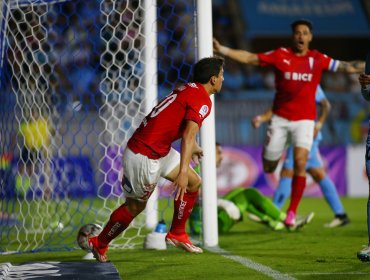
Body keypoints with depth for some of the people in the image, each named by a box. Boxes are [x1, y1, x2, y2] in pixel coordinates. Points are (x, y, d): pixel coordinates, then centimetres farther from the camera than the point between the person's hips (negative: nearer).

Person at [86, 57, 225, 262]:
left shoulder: (189, 89, 11)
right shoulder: (203, 100, -16)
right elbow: (188, 135, -29)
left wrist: (192, 147, 47)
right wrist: (183, 173, -37)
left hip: (160, 150, 9)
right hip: (143, 157, -9)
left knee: (194, 182, 10)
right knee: (135, 206, 5)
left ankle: (177, 234, 21)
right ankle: (99, 244, 23)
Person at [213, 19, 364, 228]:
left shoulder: (318, 59, 1)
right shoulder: (280, 55, -1)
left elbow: (347, 67, 5)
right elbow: (249, 58, -1)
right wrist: (221, 50, -8)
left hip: (305, 119, -1)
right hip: (280, 118, 1)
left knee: (300, 163, -17)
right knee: (268, 167, 2)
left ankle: (292, 212, -6)